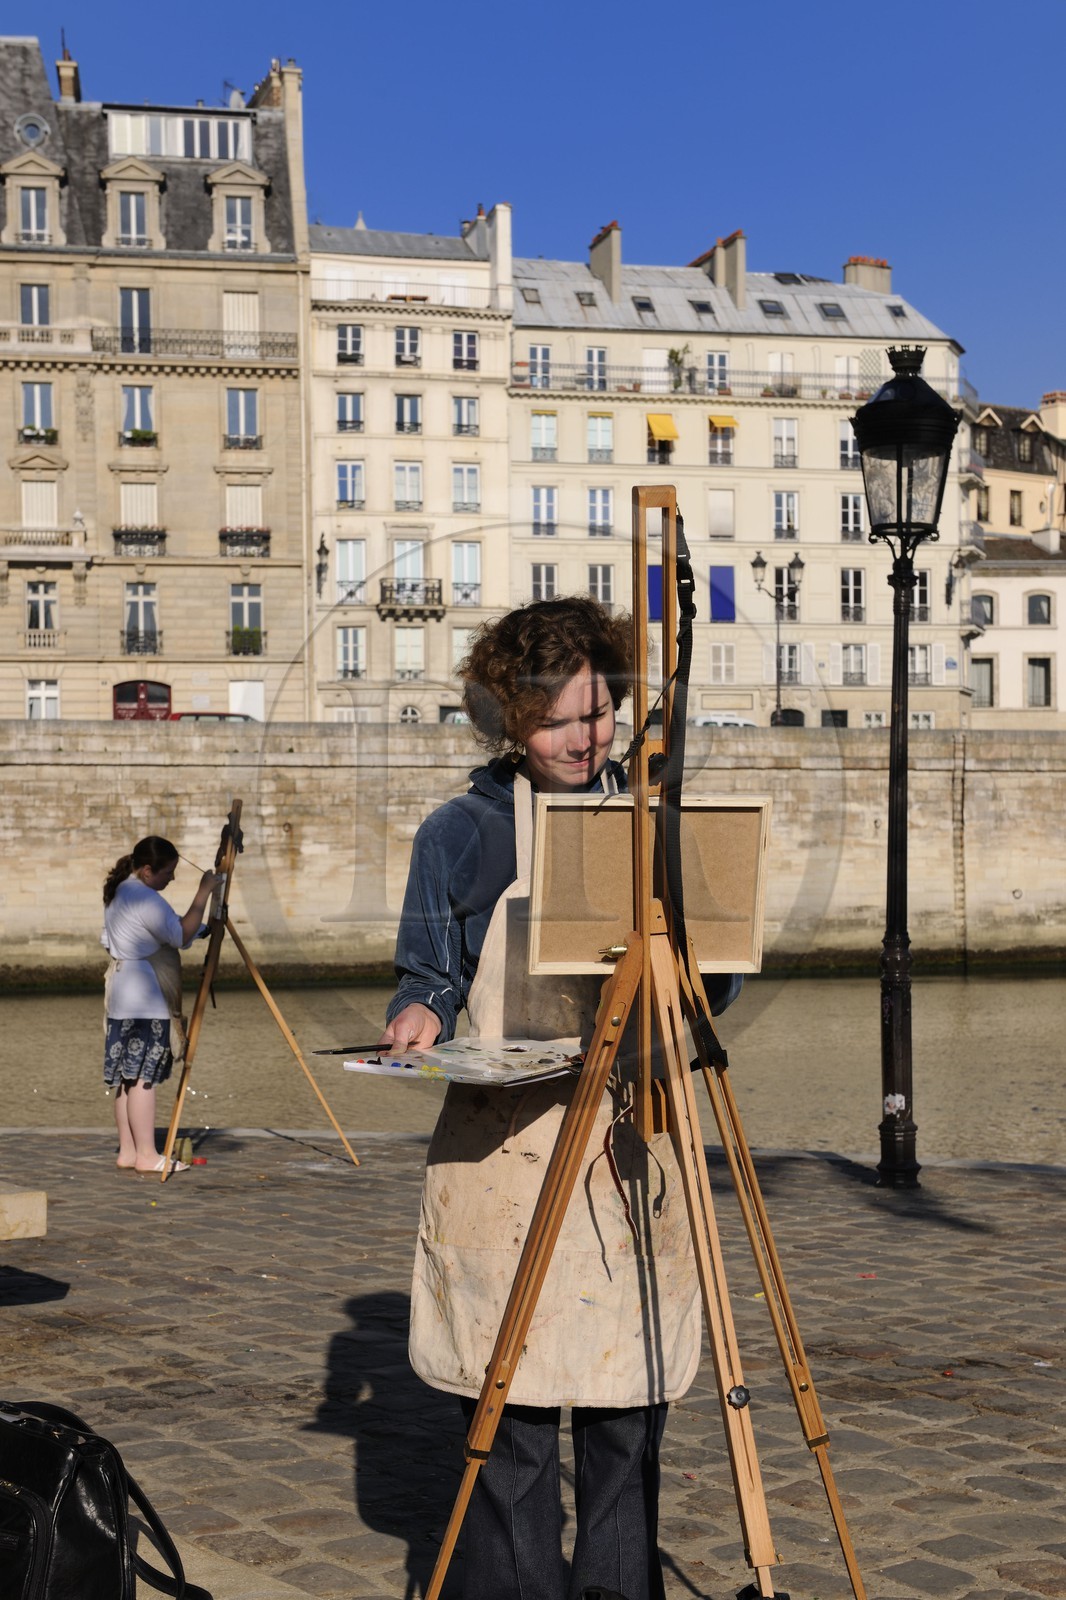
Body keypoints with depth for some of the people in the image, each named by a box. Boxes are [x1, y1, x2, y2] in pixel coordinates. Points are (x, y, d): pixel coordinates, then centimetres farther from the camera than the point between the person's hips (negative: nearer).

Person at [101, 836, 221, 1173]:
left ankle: (127, 1151, 12)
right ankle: (146, 1155, -6)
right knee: (143, 1075, -8)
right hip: (145, 998, -10)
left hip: (121, 997, 10)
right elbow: (182, 935, -19)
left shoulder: (119, 892, 15)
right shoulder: (145, 898, -16)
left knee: (125, 1076, 9)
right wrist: (203, 892, -15)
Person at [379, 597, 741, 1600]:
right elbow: (429, 974, 9)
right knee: (513, 1407, -2)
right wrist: (418, 1014, -13)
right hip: (504, 1150, -2)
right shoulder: (461, 833, 3)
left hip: (632, 1145, 3)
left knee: (630, 1398, 5)